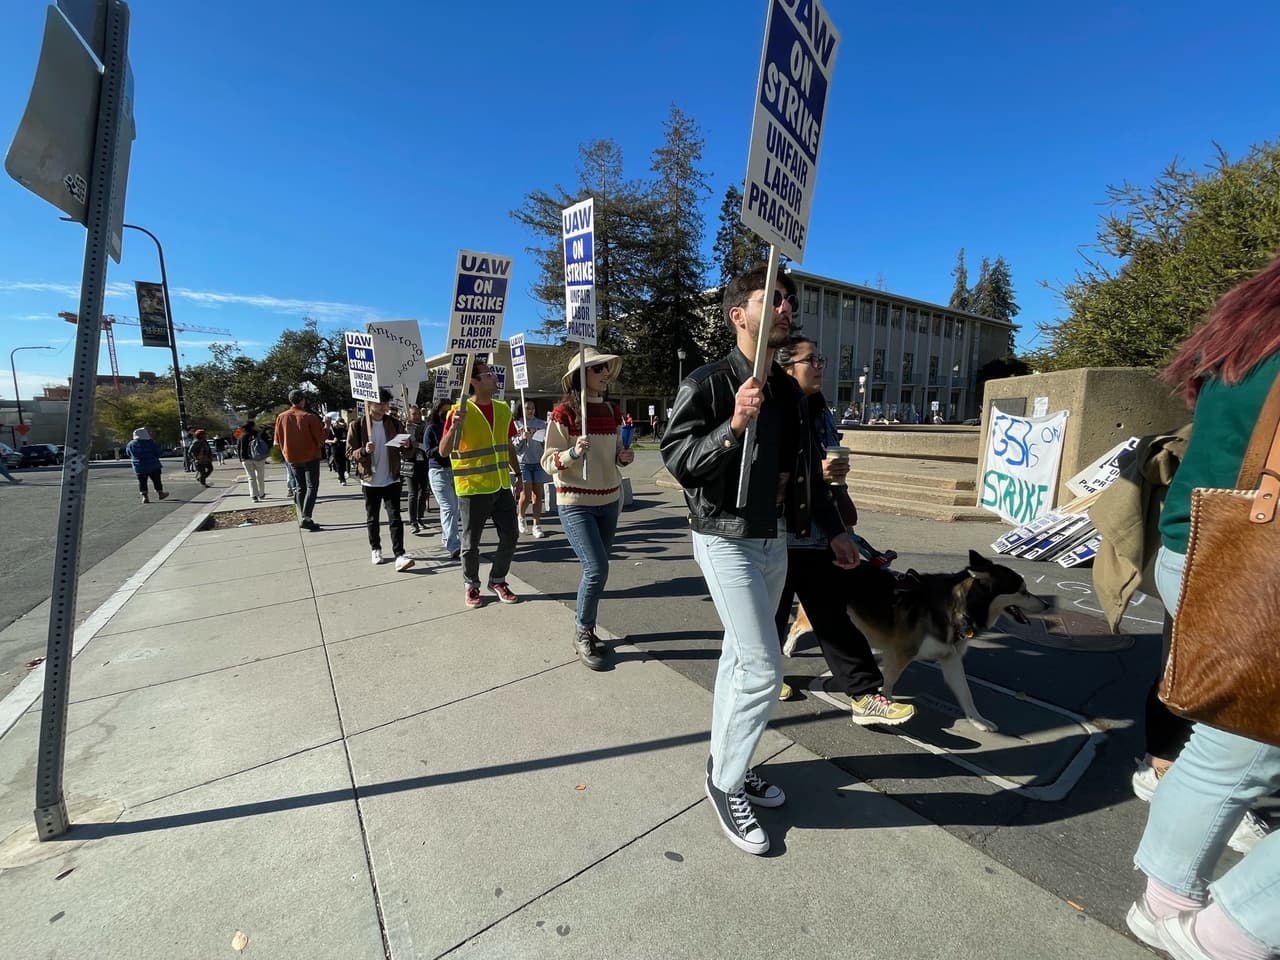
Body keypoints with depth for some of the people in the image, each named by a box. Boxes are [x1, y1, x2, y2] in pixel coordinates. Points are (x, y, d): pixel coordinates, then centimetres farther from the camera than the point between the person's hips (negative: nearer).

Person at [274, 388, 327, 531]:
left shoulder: (281, 417, 1)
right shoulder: (309, 417, -13)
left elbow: (278, 440, 7)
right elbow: (320, 438, -12)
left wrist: (286, 453, 22)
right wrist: (325, 428, 8)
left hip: (292, 458, 5)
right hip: (311, 457, -4)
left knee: (300, 487, 14)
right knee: (312, 487, -1)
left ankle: (301, 517, 15)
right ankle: (305, 517, -13)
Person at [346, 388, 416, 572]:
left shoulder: (394, 423, 2)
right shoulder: (357, 425, -5)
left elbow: (405, 448, 8)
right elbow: (350, 453, -5)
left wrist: (408, 445, -16)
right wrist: (364, 451, -26)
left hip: (391, 480, 1)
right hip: (370, 481, 0)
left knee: (395, 518, -5)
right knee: (372, 519, 13)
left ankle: (399, 555, -9)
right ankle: (375, 549, 29)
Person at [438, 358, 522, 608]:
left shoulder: (503, 409, 8)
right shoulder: (460, 411, -10)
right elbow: (444, 451, -15)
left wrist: (517, 474, 18)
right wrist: (455, 426, -31)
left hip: (502, 486, 6)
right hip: (472, 489, -5)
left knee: (510, 536, 9)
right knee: (471, 542, 7)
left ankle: (498, 580, 28)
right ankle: (471, 585, 27)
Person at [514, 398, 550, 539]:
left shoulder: (541, 424, 6)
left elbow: (546, 445, 9)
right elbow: (513, 448, -1)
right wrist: (522, 438, -17)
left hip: (538, 463, 2)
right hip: (523, 463, -2)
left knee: (538, 495, 2)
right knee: (526, 496, -5)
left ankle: (537, 526, 10)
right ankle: (520, 516, 26)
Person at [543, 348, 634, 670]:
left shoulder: (612, 410, 8)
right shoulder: (564, 411, -10)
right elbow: (548, 461, -9)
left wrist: (624, 456, -4)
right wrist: (573, 452, -27)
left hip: (609, 501, 6)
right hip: (575, 504, -6)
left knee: (596, 569, 12)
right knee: (597, 570, -11)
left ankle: (585, 627, 31)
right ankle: (582, 634, 12)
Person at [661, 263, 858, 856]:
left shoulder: (787, 391, 10)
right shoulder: (706, 384, -12)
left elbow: (806, 468, 17)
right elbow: (678, 461, -16)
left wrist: (834, 530, 20)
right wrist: (733, 427, -29)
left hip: (775, 540, 7)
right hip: (727, 540, -7)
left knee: (740, 657, 17)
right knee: (763, 668, -6)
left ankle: (727, 762, 36)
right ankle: (726, 783, 18)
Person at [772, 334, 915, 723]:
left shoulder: (820, 412, 13)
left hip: (819, 535, 7)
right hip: (779, 536, -7)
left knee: (838, 616, 9)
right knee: (772, 615, 12)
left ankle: (865, 695, 17)